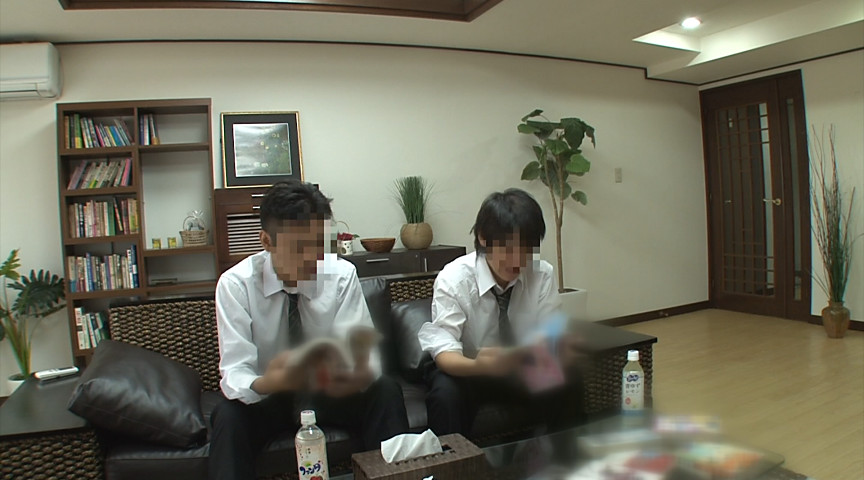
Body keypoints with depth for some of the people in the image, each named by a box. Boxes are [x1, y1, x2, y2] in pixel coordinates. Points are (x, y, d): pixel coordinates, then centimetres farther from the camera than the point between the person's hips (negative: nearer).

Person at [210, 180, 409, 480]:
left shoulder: (342, 275, -16)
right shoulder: (235, 284, -18)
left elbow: (364, 352, -19)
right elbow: (234, 372, -23)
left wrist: (361, 373, -44)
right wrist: (268, 383, -46)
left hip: (331, 393, 1)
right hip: (267, 399, -1)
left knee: (386, 392, -26)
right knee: (227, 416, -32)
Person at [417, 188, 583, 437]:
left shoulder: (543, 274, -14)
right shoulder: (453, 278, -23)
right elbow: (444, 352, -29)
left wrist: (562, 352, -39)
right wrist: (480, 366, -50)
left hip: (523, 369, 3)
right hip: (466, 370, -2)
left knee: (567, 388, -23)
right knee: (445, 394, -34)